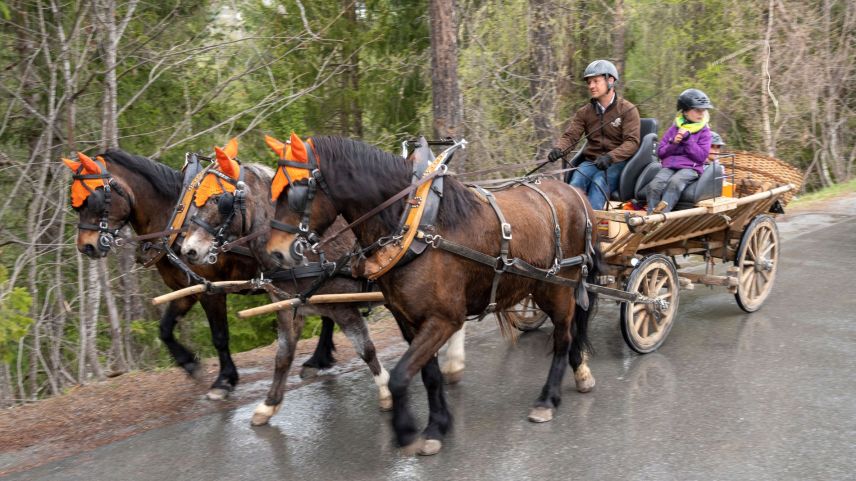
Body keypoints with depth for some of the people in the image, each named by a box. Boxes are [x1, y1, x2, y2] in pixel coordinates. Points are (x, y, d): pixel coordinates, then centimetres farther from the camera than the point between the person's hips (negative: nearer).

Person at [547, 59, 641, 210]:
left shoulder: (628, 110, -2)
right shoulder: (584, 112, 10)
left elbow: (632, 142, -11)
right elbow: (570, 136, 2)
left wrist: (610, 157, -30)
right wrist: (558, 149, -23)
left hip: (616, 163, -3)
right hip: (591, 162, 3)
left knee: (599, 182, -33)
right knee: (576, 182, -27)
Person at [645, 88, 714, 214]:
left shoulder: (704, 131, 9)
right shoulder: (674, 128, 17)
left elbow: (701, 156, -2)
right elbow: (660, 152, 15)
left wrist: (687, 139, -8)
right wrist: (673, 143, -5)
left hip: (690, 168, -3)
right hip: (669, 166, 3)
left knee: (675, 182, -37)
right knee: (654, 185, -28)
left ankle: (662, 212, -52)